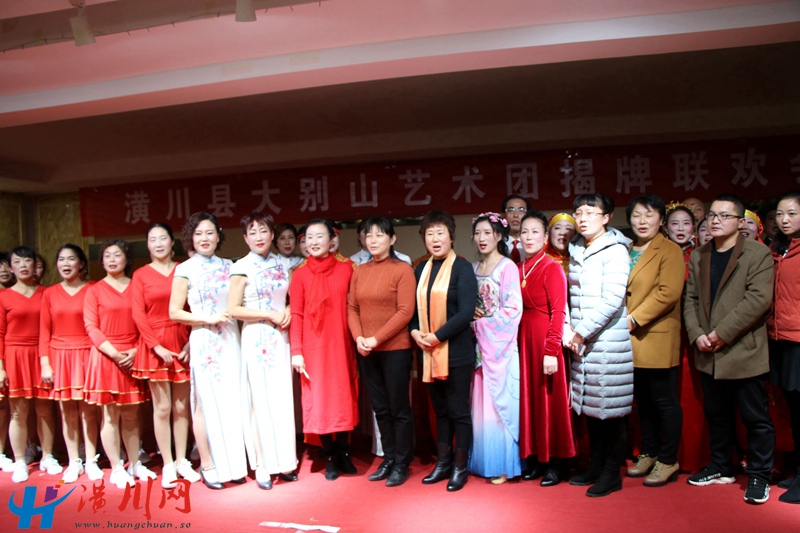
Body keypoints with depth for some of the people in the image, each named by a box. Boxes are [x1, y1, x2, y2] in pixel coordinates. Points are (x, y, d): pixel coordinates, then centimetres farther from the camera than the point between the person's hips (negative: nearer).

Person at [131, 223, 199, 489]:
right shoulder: (141, 275, 4)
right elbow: (139, 314, -1)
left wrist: (191, 343, -8)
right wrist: (157, 346, -10)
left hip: (182, 343, 1)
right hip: (155, 345, -1)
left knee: (181, 406, 6)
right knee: (162, 407, 3)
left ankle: (182, 461, 18)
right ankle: (168, 464, 14)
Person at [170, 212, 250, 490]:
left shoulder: (227, 266, 10)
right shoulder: (185, 270, -1)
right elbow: (174, 312, -4)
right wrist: (208, 319, -14)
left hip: (231, 339, 4)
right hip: (204, 342, -4)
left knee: (232, 401, 8)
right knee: (206, 404, 2)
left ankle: (232, 463, 20)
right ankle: (207, 465, 15)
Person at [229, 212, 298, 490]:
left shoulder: (282, 264, 8)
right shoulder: (242, 267, -4)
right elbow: (233, 310, -8)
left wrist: (288, 311, -3)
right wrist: (270, 314, -12)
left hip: (281, 337, 4)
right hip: (257, 338, -4)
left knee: (284, 399, 6)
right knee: (261, 401, 1)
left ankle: (284, 461, 18)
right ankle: (264, 466, 13)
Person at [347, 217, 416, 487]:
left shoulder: (402, 270, -7)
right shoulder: (359, 271, 9)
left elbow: (405, 311, -14)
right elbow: (352, 308, 9)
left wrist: (376, 339, -16)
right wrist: (359, 338, -8)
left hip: (395, 350, -5)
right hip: (366, 351, 5)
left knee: (399, 408, 5)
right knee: (380, 408, 14)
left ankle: (402, 464, 18)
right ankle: (388, 459, 28)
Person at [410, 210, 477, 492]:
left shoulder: (462, 268, -8)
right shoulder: (421, 269, 10)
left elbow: (466, 312, -15)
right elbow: (415, 307, 14)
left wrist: (437, 336, -17)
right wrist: (415, 332, -5)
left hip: (456, 352, -5)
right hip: (429, 353, 6)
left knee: (458, 410, 4)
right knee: (440, 409, 16)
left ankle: (460, 467, 18)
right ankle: (443, 463, 29)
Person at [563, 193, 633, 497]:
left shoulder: (615, 251, -8)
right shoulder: (576, 252, 13)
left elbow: (612, 300, -16)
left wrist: (582, 332, -14)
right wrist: (569, 330, 2)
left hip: (609, 342, -7)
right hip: (582, 343, 7)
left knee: (611, 407, 1)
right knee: (589, 405, 13)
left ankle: (612, 473, 13)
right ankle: (596, 465, 26)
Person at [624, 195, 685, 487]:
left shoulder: (670, 251, -5)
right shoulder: (626, 250, 14)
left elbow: (668, 293, -16)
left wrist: (634, 319, -17)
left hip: (656, 339, -6)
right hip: (631, 342, 6)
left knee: (665, 402, 4)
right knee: (643, 402, 15)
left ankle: (667, 462, 15)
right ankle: (649, 454, 27)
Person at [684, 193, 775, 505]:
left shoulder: (758, 254, -6)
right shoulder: (698, 257, 11)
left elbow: (758, 299, -16)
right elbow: (690, 299, 7)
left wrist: (722, 333, -18)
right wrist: (697, 334, -7)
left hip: (743, 352, -5)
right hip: (709, 354, 5)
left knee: (755, 418, 5)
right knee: (716, 414, 16)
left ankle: (759, 476, 20)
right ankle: (721, 467, 31)